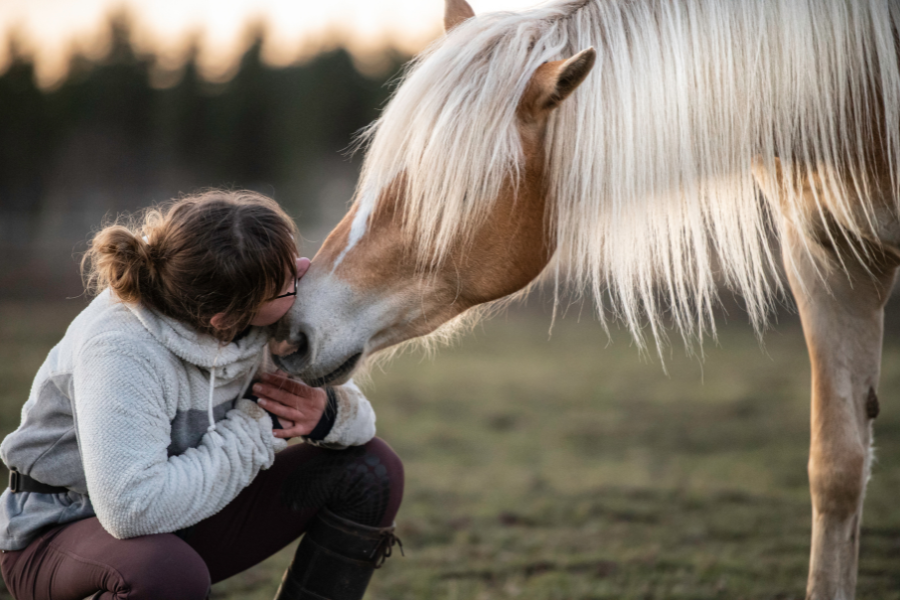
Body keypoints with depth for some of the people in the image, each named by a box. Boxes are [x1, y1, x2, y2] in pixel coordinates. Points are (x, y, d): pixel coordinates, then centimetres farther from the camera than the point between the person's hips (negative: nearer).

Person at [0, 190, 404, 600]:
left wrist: (330, 413, -25)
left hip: (181, 525, 7)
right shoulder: (121, 351, -33)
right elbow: (132, 509, -43)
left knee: (372, 470, -6)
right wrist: (254, 428, -31)